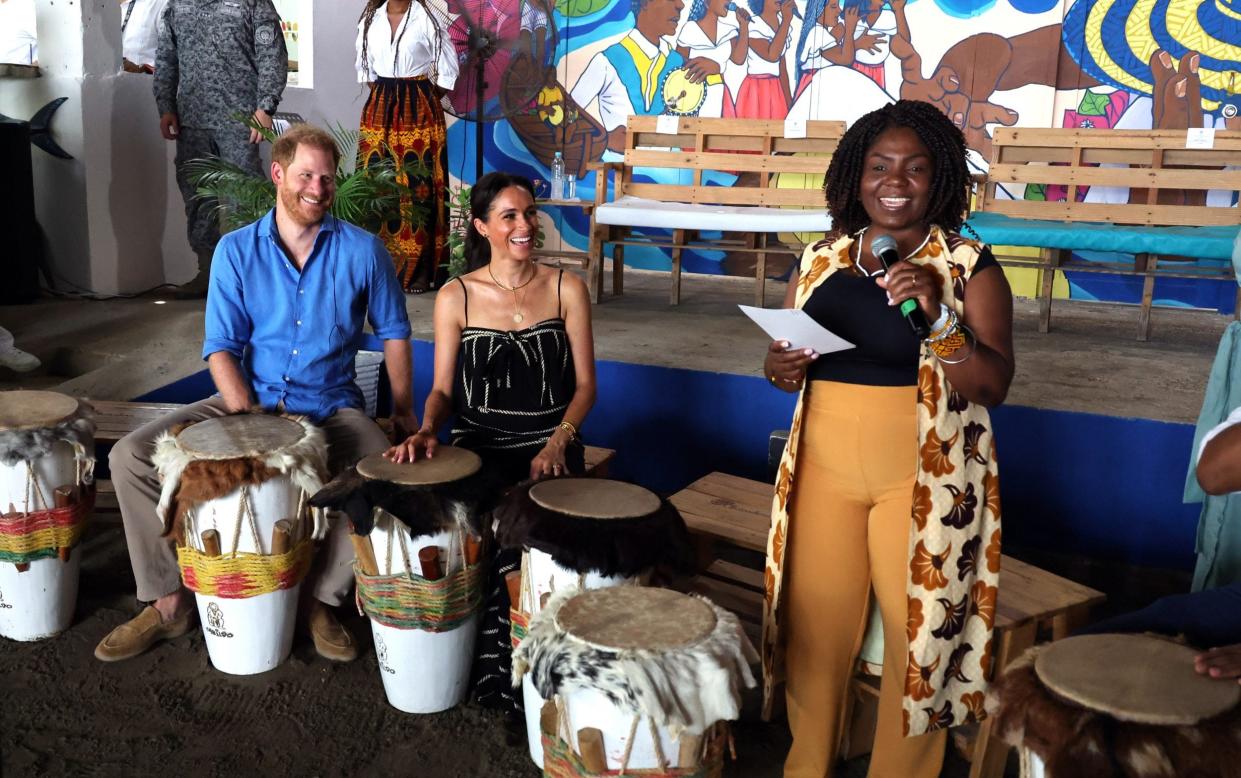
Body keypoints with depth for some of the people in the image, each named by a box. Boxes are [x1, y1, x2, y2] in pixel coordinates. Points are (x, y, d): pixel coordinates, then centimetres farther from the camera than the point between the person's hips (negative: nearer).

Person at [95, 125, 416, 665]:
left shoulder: (362, 251, -2)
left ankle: (324, 599, -11)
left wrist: (403, 411, 5)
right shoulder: (236, 251, 1)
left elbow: (393, 332, 10)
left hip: (330, 408, -1)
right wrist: (249, 418, -19)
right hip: (246, 400, 2)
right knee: (131, 457, -14)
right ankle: (169, 600, -1)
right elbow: (221, 347, -3)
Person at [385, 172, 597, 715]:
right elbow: (442, 388, 6)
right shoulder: (456, 297, 3)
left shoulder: (566, 289, 3)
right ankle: (494, 655, -5)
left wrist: (559, 440, -15)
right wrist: (426, 430, -16)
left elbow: (584, 384, 2)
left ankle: (497, 648, -6)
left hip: (549, 442, 0)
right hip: (480, 442, 0)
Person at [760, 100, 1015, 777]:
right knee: (815, 630, 6)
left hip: (922, 479, -2)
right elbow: (784, 356, 17)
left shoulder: (968, 267, -1)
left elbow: (992, 385, -8)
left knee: (919, 635, 3)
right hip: (824, 469, 3)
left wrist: (938, 316, -22)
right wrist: (779, 367, -6)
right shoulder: (821, 261, 9)